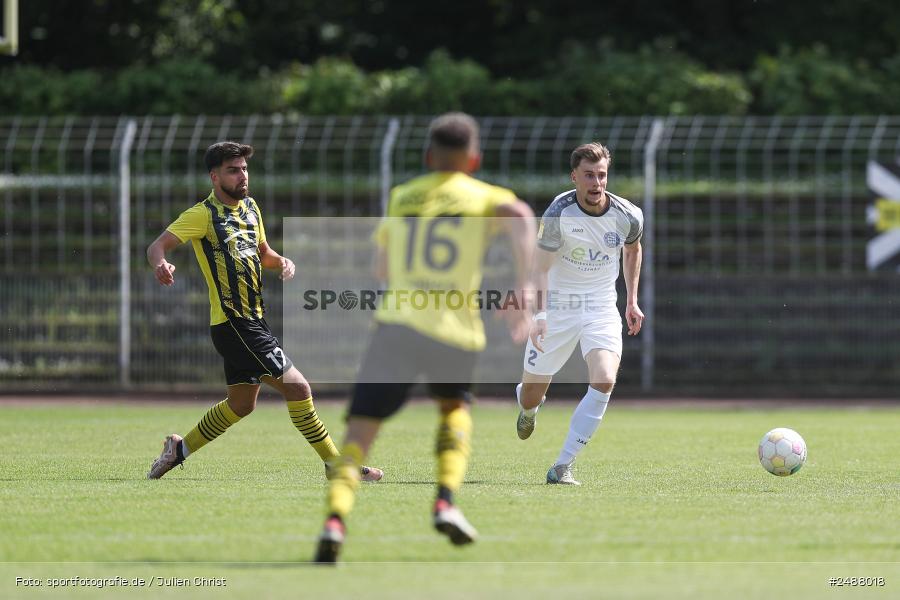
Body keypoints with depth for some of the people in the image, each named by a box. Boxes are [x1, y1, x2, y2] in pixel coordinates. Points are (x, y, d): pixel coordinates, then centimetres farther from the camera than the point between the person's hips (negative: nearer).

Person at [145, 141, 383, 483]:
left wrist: (282, 262, 3)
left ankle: (180, 448, 33)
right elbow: (158, 245, -17)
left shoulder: (249, 207, 13)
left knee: (241, 404, 18)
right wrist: (160, 266, -41)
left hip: (252, 321, 9)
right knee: (297, 387, -13)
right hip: (232, 323, -9)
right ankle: (336, 464, -6)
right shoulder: (204, 214, -11)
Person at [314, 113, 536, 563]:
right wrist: (522, 290, -15)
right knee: (454, 408, 29)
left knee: (359, 432, -1)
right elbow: (520, 216, -12)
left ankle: (335, 521, -27)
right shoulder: (483, 197, 11)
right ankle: (446, 502, 9)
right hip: (456, 332, 0)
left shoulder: (401, 197, 21)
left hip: (397, 323, 0)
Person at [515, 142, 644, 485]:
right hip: (558, 306, -1)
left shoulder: (628, 216, -8)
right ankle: (529, 408, 49)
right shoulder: (559, 213, -17)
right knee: (532, 393, 6)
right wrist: (540, 315, -29)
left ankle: (563, 466, -17)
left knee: (604, 381, -24)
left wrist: (632, 301, 16)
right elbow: (542, 268, -16)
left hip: (602, 309, 1)